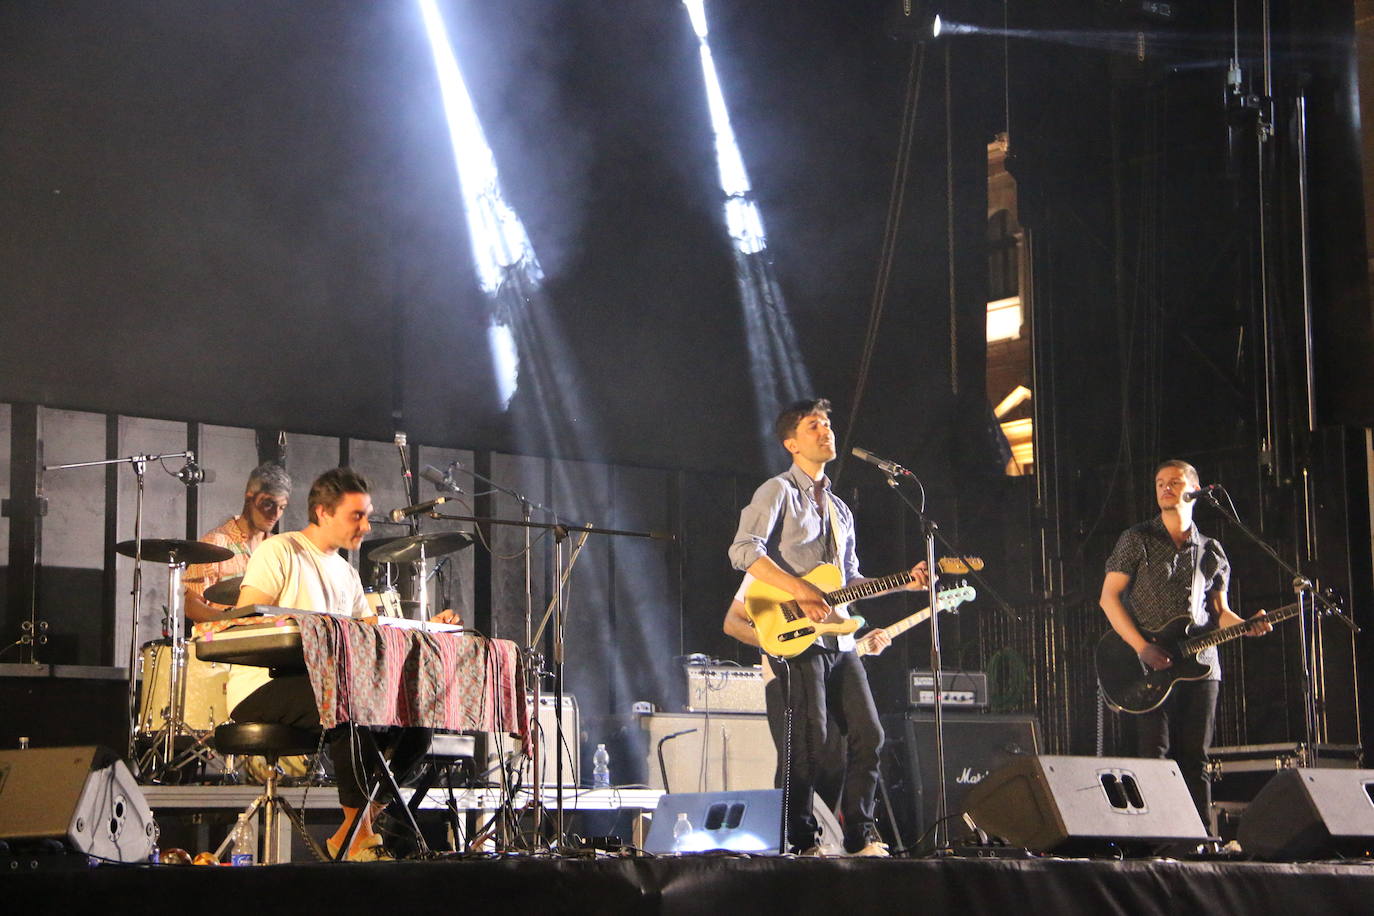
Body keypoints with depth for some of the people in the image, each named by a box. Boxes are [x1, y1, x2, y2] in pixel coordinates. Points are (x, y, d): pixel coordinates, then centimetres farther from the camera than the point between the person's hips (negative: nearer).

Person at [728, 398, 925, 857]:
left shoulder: (840, 509, 25)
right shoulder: (778, 491, 0)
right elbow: (743, 551, -15)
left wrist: (902, 583, 14)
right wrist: (800, 590, -23)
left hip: (840, 638, 8)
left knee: (867, 733, 1)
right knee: (811, 737, -11)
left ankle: (860, 835, 9)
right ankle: (800, 840, -2)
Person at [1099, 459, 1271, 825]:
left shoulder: (1211, 552, 16)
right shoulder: (1138, 540, 3)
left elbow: (1219, 610, 18)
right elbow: (1109, 597, -2)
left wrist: (1245, 626, -6)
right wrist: (1143, 648, -13)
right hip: (1150, 666, -4)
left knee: (1195, 760, 4)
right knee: (1155, 753, -10)